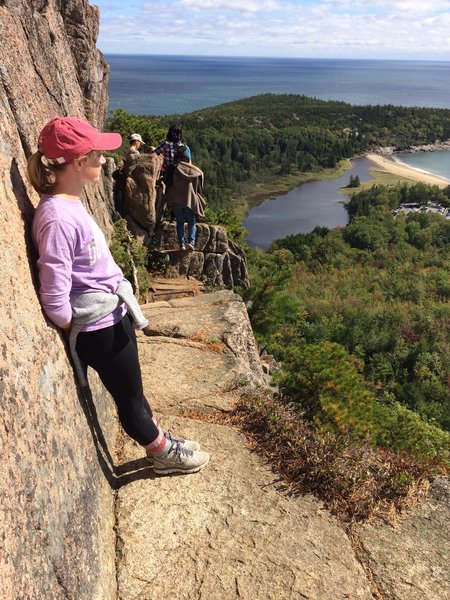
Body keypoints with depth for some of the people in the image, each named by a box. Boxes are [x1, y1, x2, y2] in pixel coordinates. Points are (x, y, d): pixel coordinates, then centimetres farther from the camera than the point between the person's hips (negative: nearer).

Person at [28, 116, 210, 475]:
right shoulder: (58, 218, -27)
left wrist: (120, 309, 14)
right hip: (100, 328, -9)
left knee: (133, 390, 25)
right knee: (129, 396, 14)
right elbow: (54, 300, -27)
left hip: (115, 316, 9)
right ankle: (164, 455, 35)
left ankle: (161, 440, 46)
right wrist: (80, 334, -10)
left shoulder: (70, 202, 2)